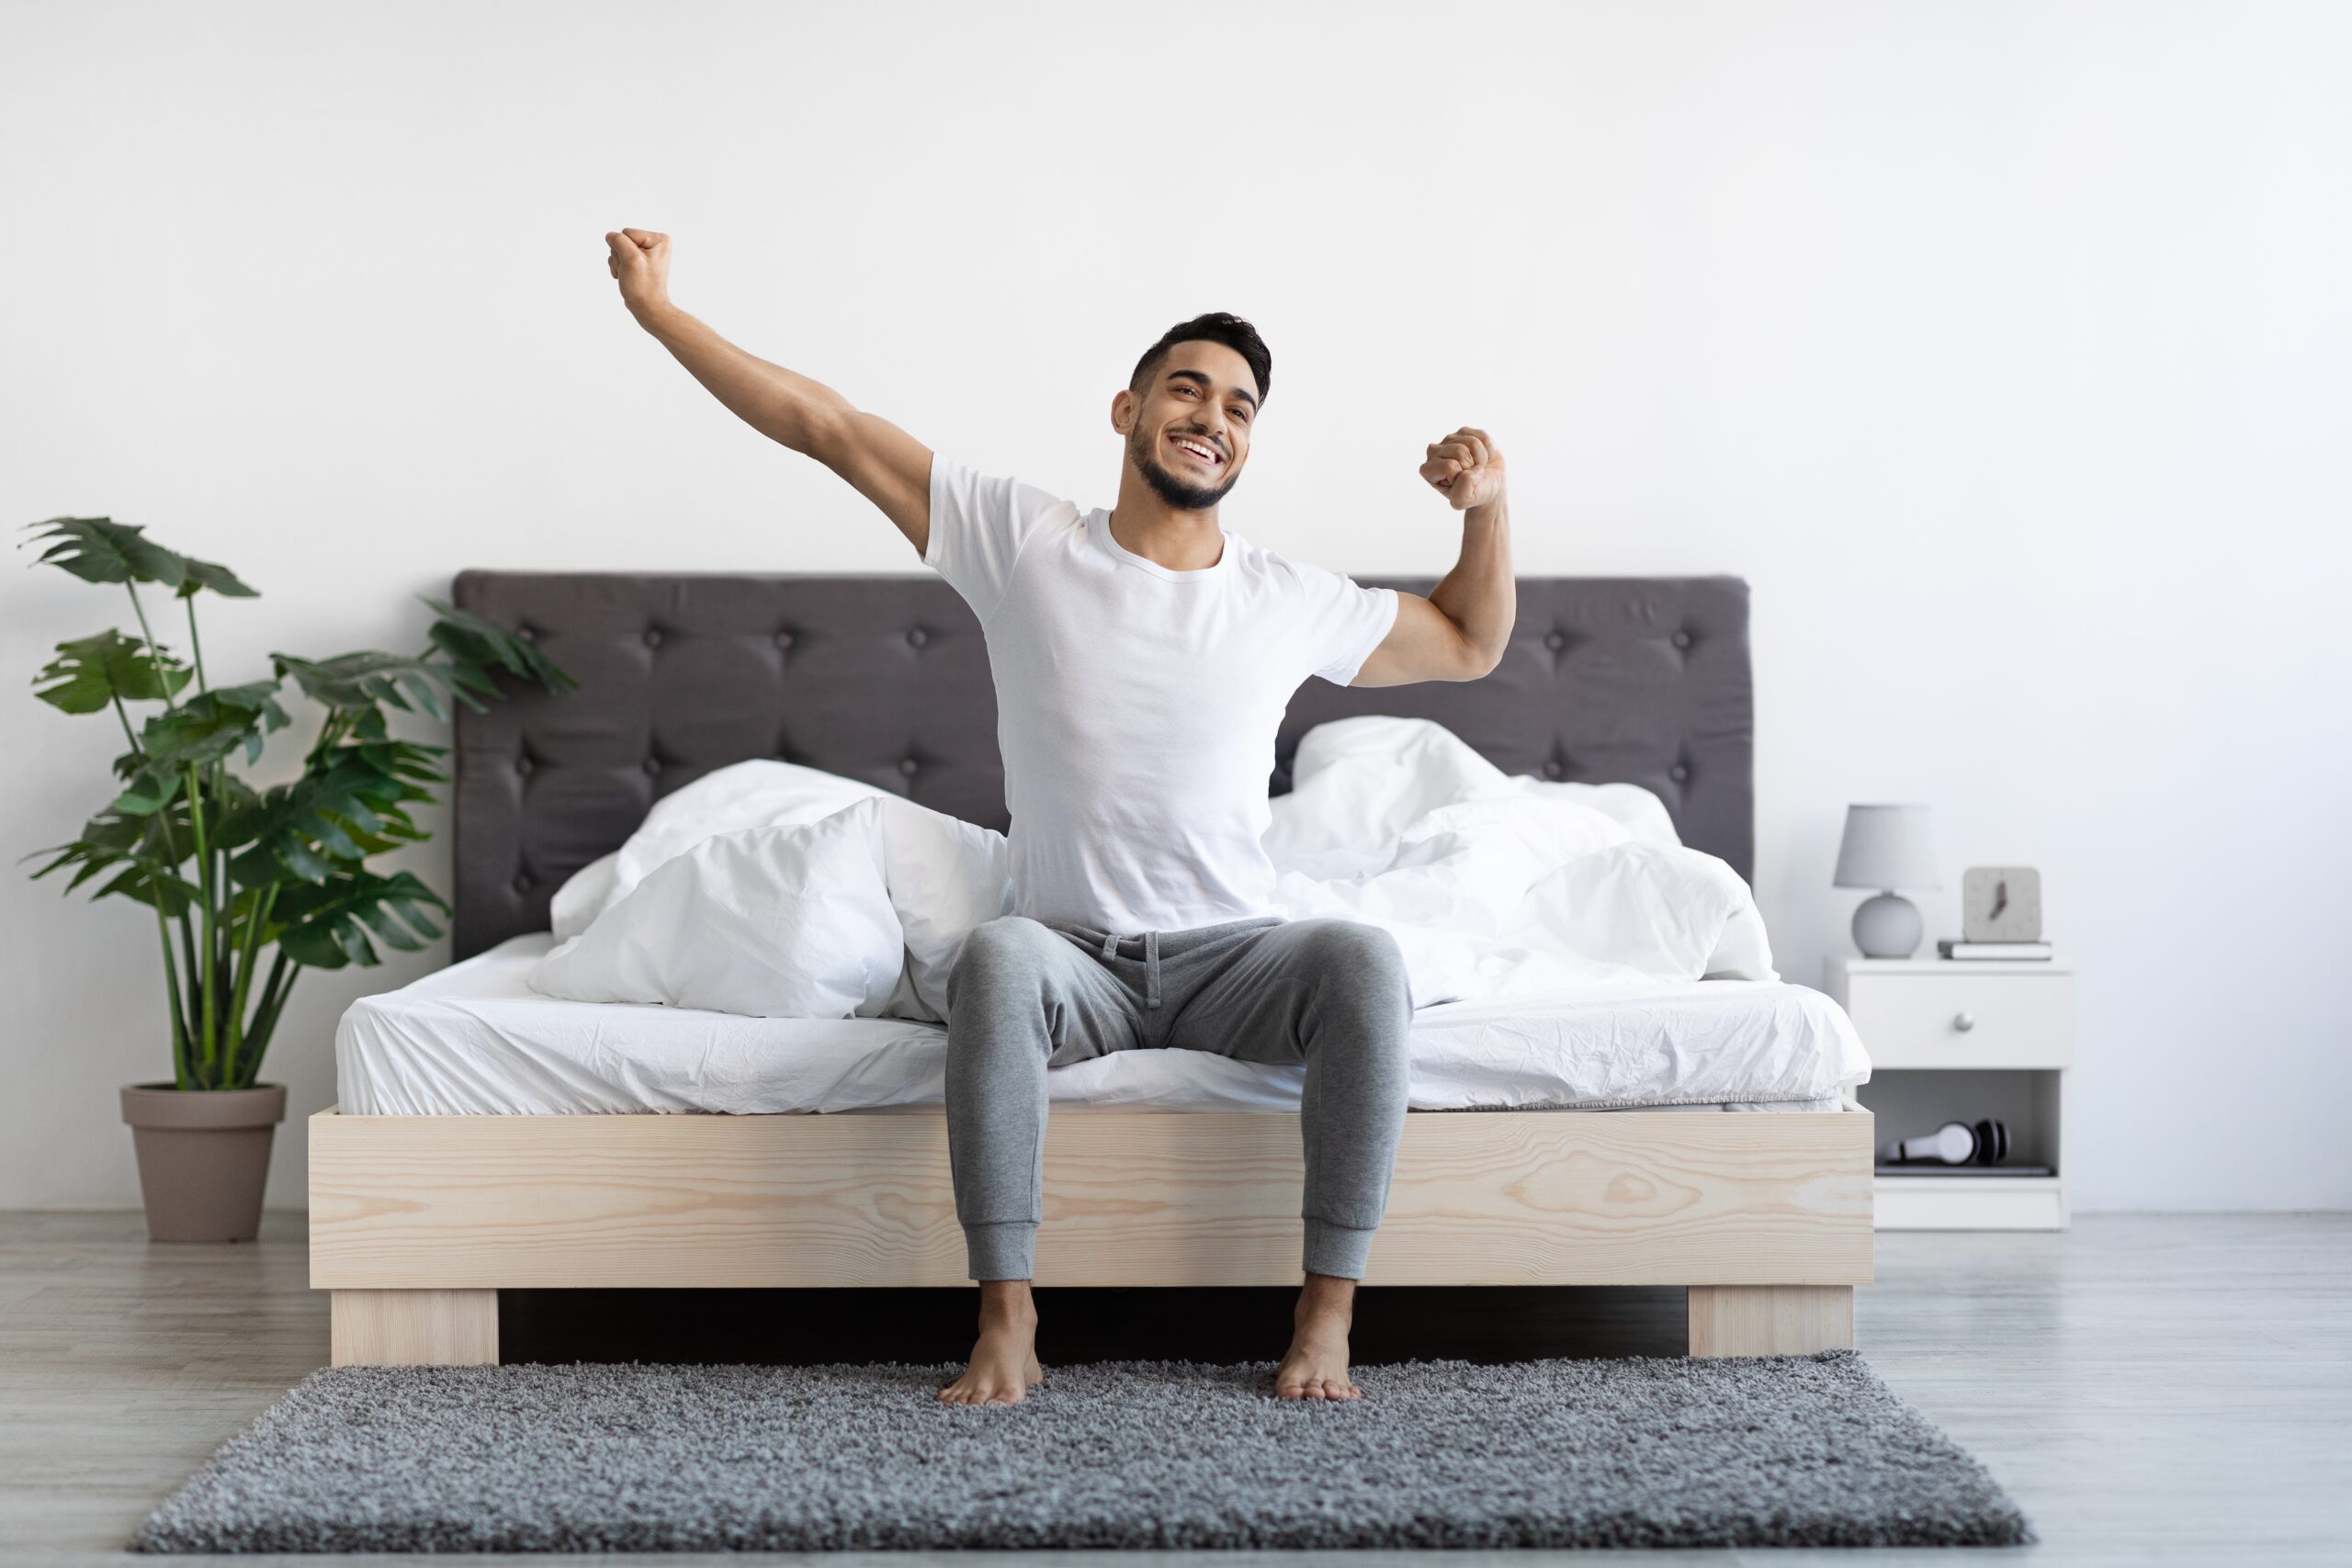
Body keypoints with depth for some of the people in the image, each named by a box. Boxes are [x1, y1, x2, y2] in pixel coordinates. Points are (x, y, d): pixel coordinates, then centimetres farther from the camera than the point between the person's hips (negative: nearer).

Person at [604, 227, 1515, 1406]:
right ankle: (1006, 1325, -31)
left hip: (1230, 957, 1)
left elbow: (1470, 646, 20)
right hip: (1075, 958, -1)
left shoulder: (1292, 603, 5)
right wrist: (659, 312, 3)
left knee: (1363, 959, -30)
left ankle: (1326, 1317, -24)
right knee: (996, 958, -36)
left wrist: (1487, 507, 3)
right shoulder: (1022, 543, 1)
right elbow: (824, 427, 2)